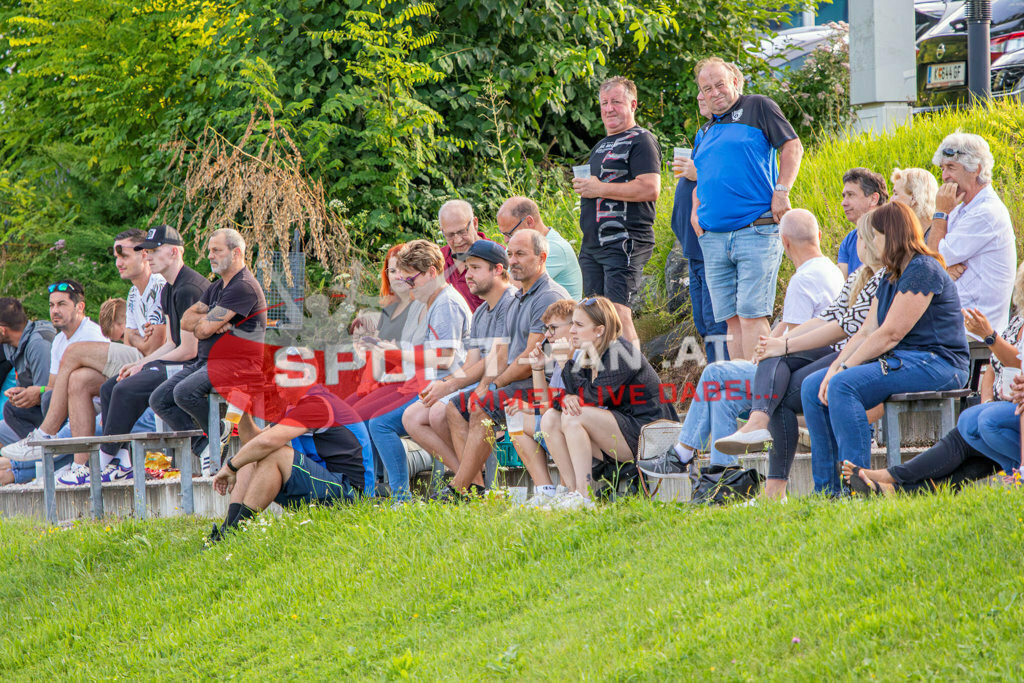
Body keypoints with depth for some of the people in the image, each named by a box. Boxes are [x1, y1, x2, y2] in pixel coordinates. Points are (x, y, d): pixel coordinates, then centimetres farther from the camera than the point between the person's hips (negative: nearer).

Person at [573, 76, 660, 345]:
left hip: (625, 241, -9)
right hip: (592, 246, 9)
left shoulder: (641, 141, -5)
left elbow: (650, 190, -17)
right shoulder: (600, 146, 24)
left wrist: (599, 189, -13)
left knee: (618, 313, -16)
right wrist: (583, 187, 13)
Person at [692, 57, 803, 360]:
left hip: (756, 232, -6)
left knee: (751, 313, -13)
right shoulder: (705, 133, 22)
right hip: (714, 238, 6)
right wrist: (697, 213, 13)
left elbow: (792, 146, -2)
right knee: (731, 319, 4)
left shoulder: (758, 107, 4)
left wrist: (781, 192, -12)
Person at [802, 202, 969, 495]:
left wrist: (844, 369, -14)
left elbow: (890, 334, -17)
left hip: (935, 363, -10)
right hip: (899, 361, 10)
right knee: (813, 386, 0)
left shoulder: (923, 270, -13)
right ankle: (827, 489, -3)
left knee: (844, 386, -29)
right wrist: (835, 367, -4)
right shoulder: (891, 278, 19)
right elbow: (866, 331, 12)